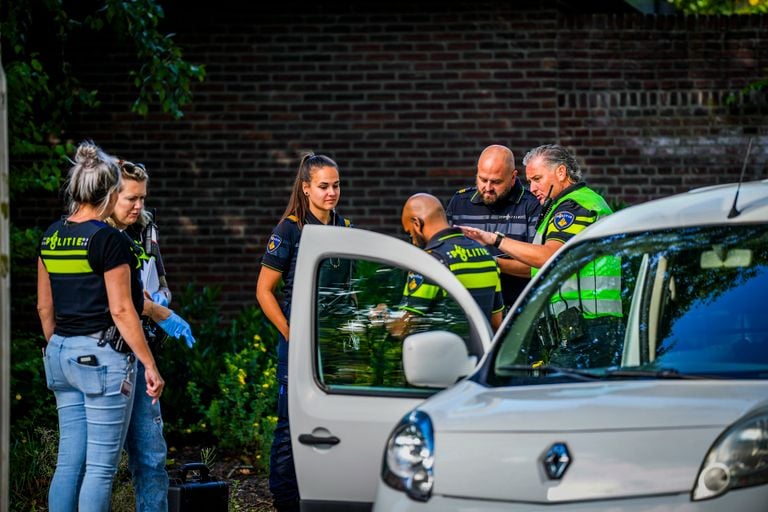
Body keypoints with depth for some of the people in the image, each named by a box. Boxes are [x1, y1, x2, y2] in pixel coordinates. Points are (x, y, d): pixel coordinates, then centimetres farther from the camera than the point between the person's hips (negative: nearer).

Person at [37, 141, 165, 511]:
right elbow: (121, 310, -15)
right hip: (103, 356, -7)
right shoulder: (109, 240, -13)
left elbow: (44, 307, 13)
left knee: (69, 460, 11)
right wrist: (150, 365, -11)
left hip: (62, 355, 7)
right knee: (101, 465, -2)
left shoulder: (51, 237, 8)